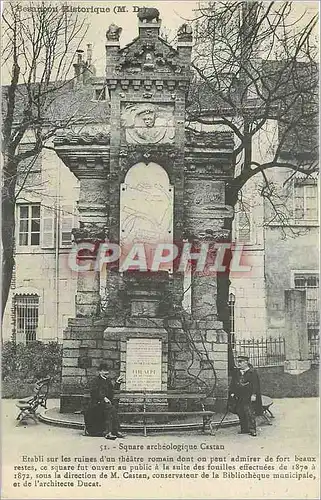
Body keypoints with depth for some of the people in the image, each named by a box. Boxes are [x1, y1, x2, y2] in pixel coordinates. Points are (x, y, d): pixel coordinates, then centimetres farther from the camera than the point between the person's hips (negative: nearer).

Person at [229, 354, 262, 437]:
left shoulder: (252, 372, -6)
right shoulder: (236, 372, 11)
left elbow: (255, 384, -9)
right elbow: (233, 383, 17)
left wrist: (254, 394, -15)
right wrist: (232, 392, 8)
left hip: (249, 397, -6)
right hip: (239, 397, 6)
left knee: (250, 413, -9)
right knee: (240, 413, 8)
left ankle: (252, 430, -3)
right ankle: (244, 429, 19)